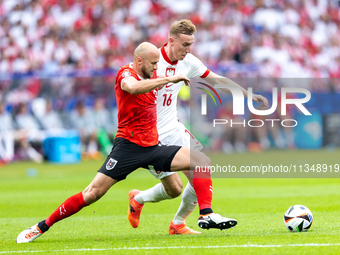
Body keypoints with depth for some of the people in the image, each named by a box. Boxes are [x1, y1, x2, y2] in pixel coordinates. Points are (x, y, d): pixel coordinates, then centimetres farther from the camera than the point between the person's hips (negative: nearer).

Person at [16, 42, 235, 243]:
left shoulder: (151, 77, 12)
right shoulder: (126, 74, -11)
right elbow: (133, 87, -37)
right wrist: (169, 79, -34)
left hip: (153, 147, 7)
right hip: (128, 146, -7)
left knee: (201, 160, -6)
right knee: (93, 193, -12)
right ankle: (42, 226, -2)